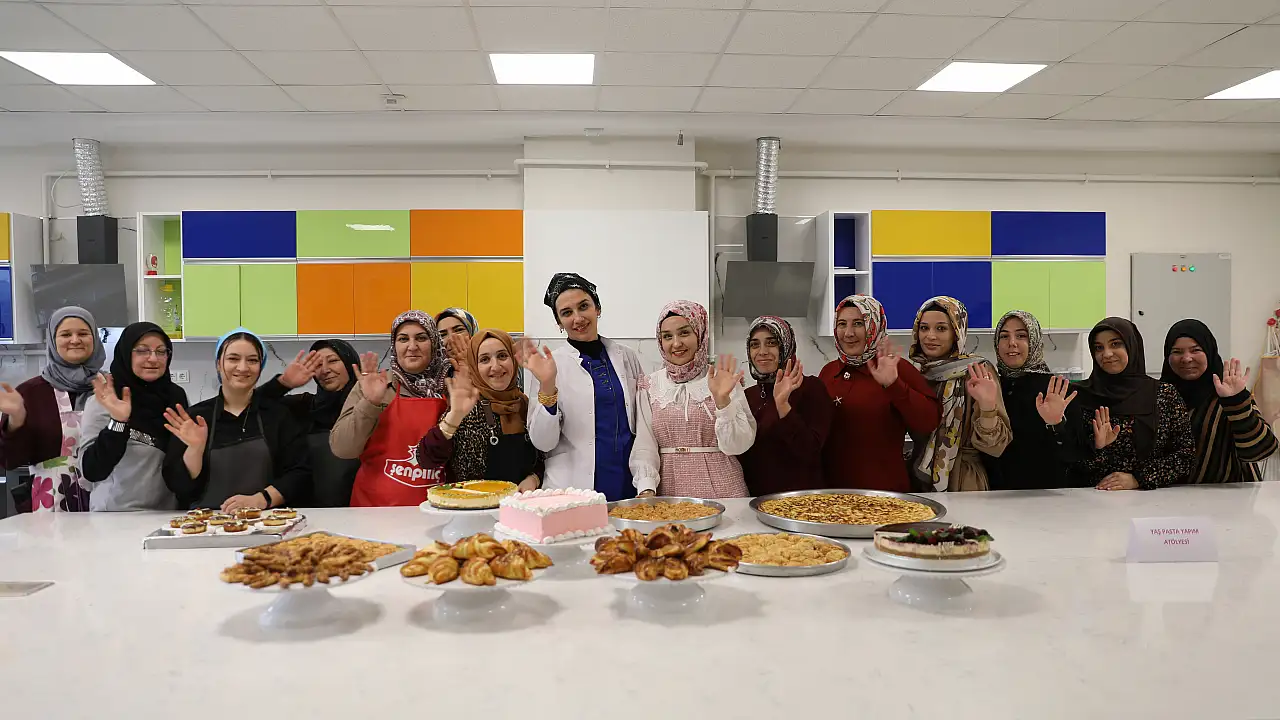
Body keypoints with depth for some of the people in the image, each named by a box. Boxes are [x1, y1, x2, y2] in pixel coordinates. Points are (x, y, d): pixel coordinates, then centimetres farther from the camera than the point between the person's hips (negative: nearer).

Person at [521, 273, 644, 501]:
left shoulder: (627, 357, 6)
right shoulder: (549, 364, -4)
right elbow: (543, 442, -9)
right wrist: (547, 386, -21)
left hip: (629, 485, 3)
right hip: (573, 489, -3)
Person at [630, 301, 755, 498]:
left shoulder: (723, 380, -1)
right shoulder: (649, 385, 5)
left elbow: (737, 445, -7)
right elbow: (644, 445, -1)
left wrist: (722, 399, -20)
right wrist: (646, 489, -16)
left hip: (721, 488, -1)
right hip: (670, 490, 1)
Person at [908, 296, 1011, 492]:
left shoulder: (977, 372, -13)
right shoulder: (916, 372, 1)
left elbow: (994, 446, -18)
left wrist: (987, 408, -36)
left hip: (961, 484, -5)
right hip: (918, 480, 5)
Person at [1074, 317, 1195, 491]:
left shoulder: (1165, 394, 6)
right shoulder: (1080, 395, 3)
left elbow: (1187, 453, 2)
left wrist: (1138, 479, -7)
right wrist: (1095, 448, -16)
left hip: (1151, 497, 2)